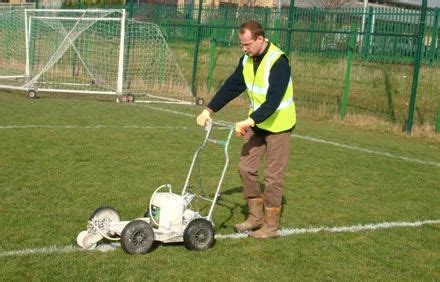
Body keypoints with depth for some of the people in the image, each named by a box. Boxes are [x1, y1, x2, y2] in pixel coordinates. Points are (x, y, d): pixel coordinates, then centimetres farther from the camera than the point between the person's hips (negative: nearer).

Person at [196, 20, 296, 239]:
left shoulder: (277, 62, -23)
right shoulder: (247, 60, 0)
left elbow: (273, 101, -30)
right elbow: (231, 86, 5)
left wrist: (249, 122, -37)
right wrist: (209, 110, -2)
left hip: (278, 124, -7)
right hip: (256, 123, 7)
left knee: (272, 175, -2)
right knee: (246, 167, 6)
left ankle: (270, 225, 10)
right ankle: (255, 216, 19)